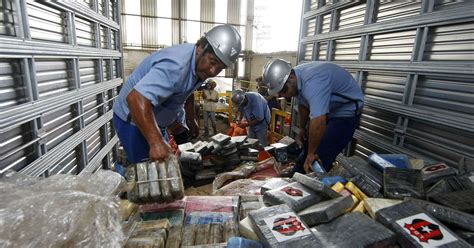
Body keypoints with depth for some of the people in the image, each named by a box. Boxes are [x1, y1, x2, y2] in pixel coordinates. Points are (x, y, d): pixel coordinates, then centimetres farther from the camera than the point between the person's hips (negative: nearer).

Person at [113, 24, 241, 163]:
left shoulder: (200, 64, -3)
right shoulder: (177, 66, -35)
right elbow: (136, 98, -44)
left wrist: (191, 121, 23)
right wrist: (156, 142, -49)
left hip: (155, 121, 9)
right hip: (134, 120, -9)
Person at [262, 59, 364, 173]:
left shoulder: (312, 82, -38)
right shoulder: (297, 77, -9)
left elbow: (318, 124, -41)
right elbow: (303, 104, 7)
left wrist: (311, 153, -29)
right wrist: (302, 128, 17)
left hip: (346, 110, -9)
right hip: (327, 109, 9)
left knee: (322, 157, -12)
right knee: (309, 143, 17)